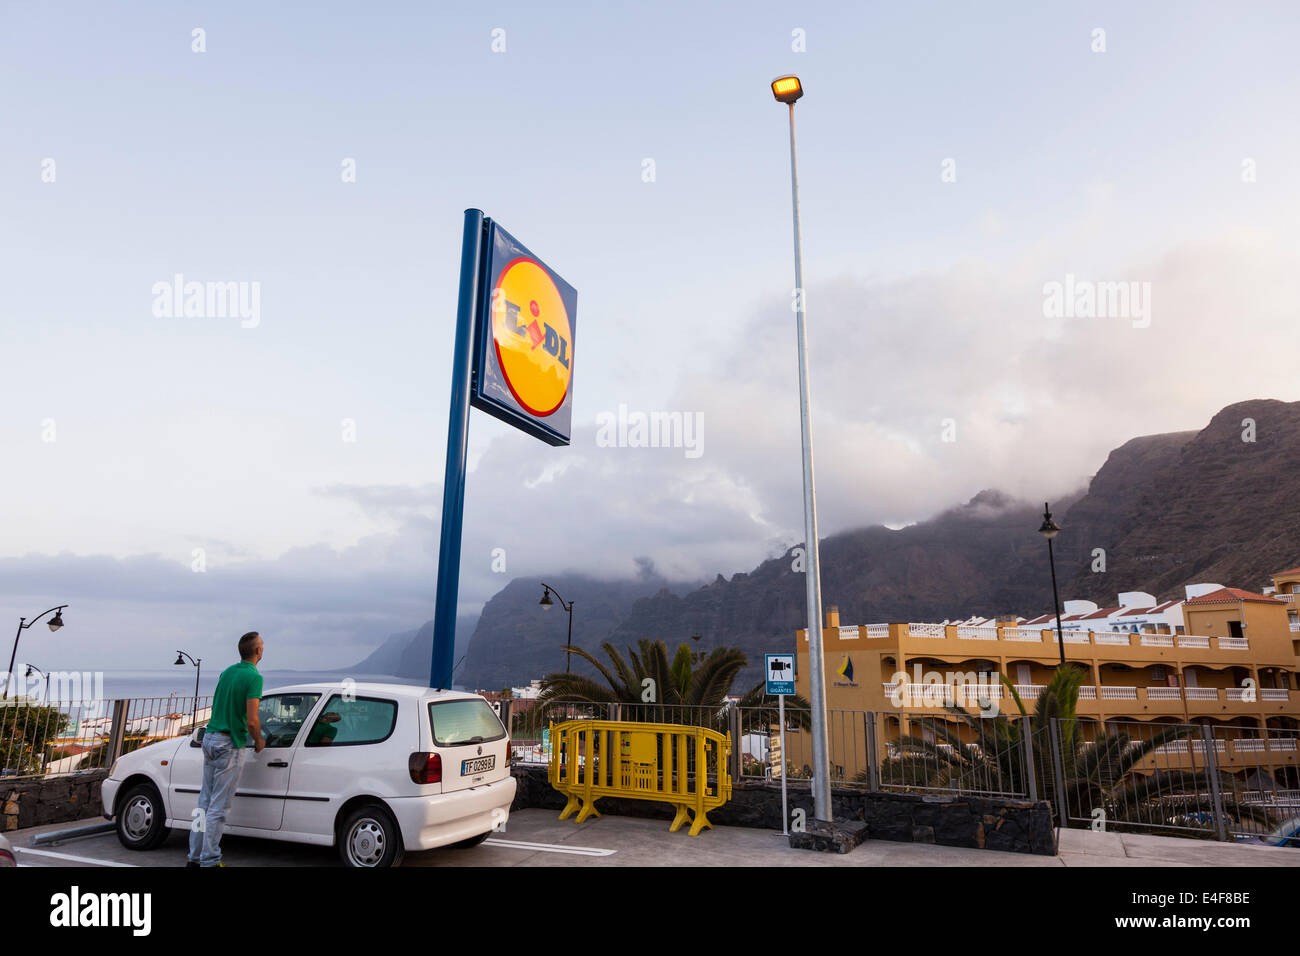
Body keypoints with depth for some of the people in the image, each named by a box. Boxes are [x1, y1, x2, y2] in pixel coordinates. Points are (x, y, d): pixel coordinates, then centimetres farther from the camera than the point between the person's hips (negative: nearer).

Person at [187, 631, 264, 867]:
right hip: (229, 745, -8)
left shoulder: (227, 672, 11)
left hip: (210, 739, 8)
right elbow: (251, 720, -20)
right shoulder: (253, 677, -15)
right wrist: (258, 741, 0)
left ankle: (195, 856, 21)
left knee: (205, 800, 14)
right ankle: (209, 860, 5)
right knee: (218, 806, -1)